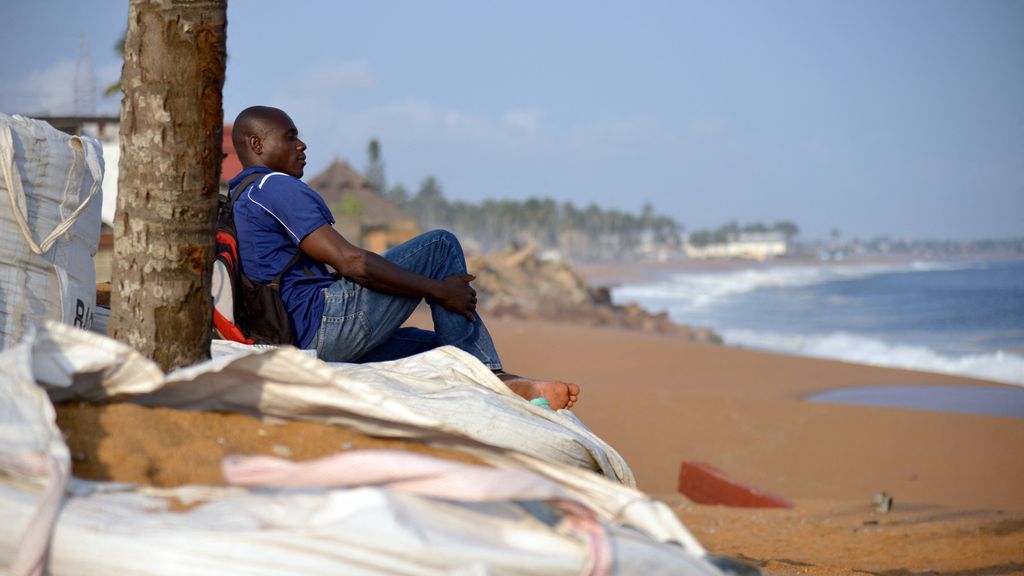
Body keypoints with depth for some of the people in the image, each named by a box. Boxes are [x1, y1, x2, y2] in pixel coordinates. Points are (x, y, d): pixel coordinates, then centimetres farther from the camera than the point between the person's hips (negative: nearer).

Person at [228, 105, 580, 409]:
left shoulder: (235, 203, 24)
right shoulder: (277, 187, -8)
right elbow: (349, 261, -17)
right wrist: (438, 289, -11)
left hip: (299, 342, 10)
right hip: (326, 323, -10)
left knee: (439, 346, 17)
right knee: (439, 246, -1)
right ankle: (485, 374, -3)